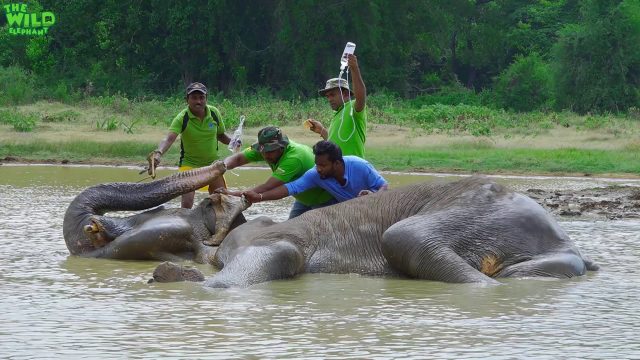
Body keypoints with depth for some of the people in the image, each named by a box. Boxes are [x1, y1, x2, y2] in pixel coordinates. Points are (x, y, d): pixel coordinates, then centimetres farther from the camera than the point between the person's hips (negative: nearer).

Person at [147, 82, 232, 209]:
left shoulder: (214, 113, -7)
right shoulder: (182, 118, -20)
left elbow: (220, 135, 9)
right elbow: (169, 139, -34)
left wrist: (232, 142, -12)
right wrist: (158, 153, -53)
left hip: (212, 163, 4)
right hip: (189, 163, -4)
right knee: (187, 203, -18)